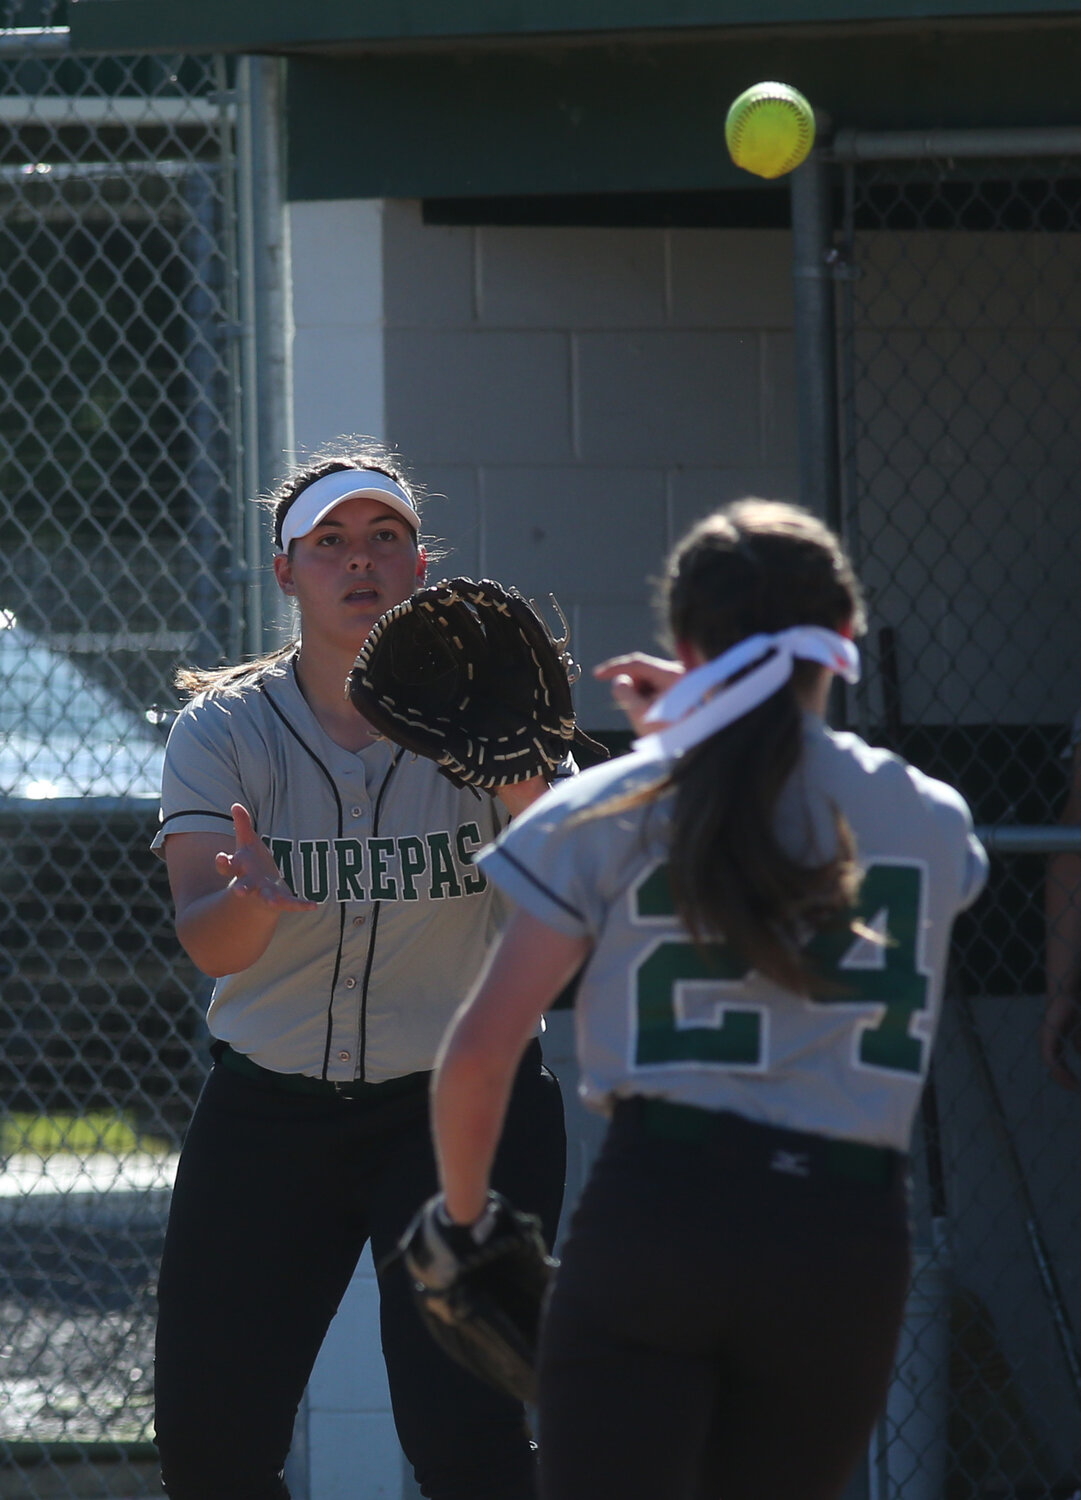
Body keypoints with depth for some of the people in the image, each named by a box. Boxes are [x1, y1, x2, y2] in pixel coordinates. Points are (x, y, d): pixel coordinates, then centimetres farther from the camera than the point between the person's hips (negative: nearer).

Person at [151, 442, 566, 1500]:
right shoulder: (224, 730, -3)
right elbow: (207, 944, -16)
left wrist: (529, 799, -38)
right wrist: (249, 901, -40)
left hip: (461, 1105, -1)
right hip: (270, 1113, 2)